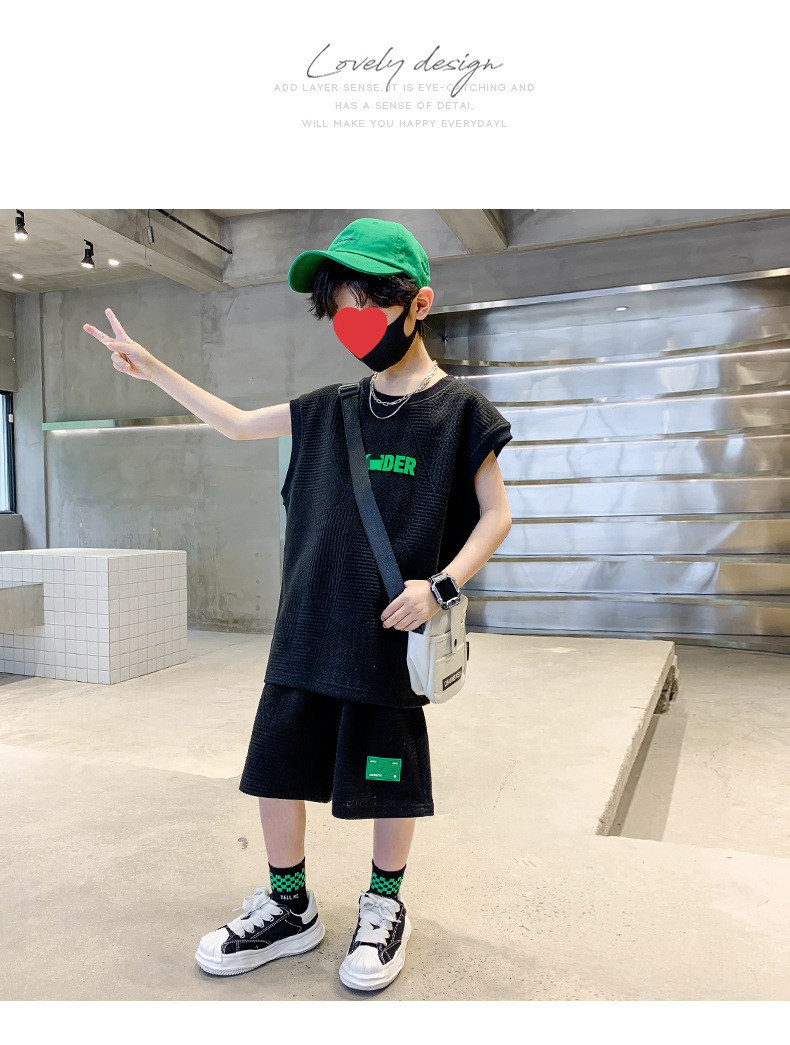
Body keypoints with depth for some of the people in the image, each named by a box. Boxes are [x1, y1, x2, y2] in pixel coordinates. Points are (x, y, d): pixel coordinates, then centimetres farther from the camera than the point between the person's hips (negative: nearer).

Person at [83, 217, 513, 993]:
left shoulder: (459, 409, -4)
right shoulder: (330, 408, 10)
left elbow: (496, 514, -2)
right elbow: (238, 424, 20)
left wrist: (441, 585, -15)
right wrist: (152, 369, 20)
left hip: (390, 636, -5)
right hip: (307, 631, 5)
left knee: (388, 780, 9)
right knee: (277, 764, 11)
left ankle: (384, 907, 35)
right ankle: (288, 907, 33)